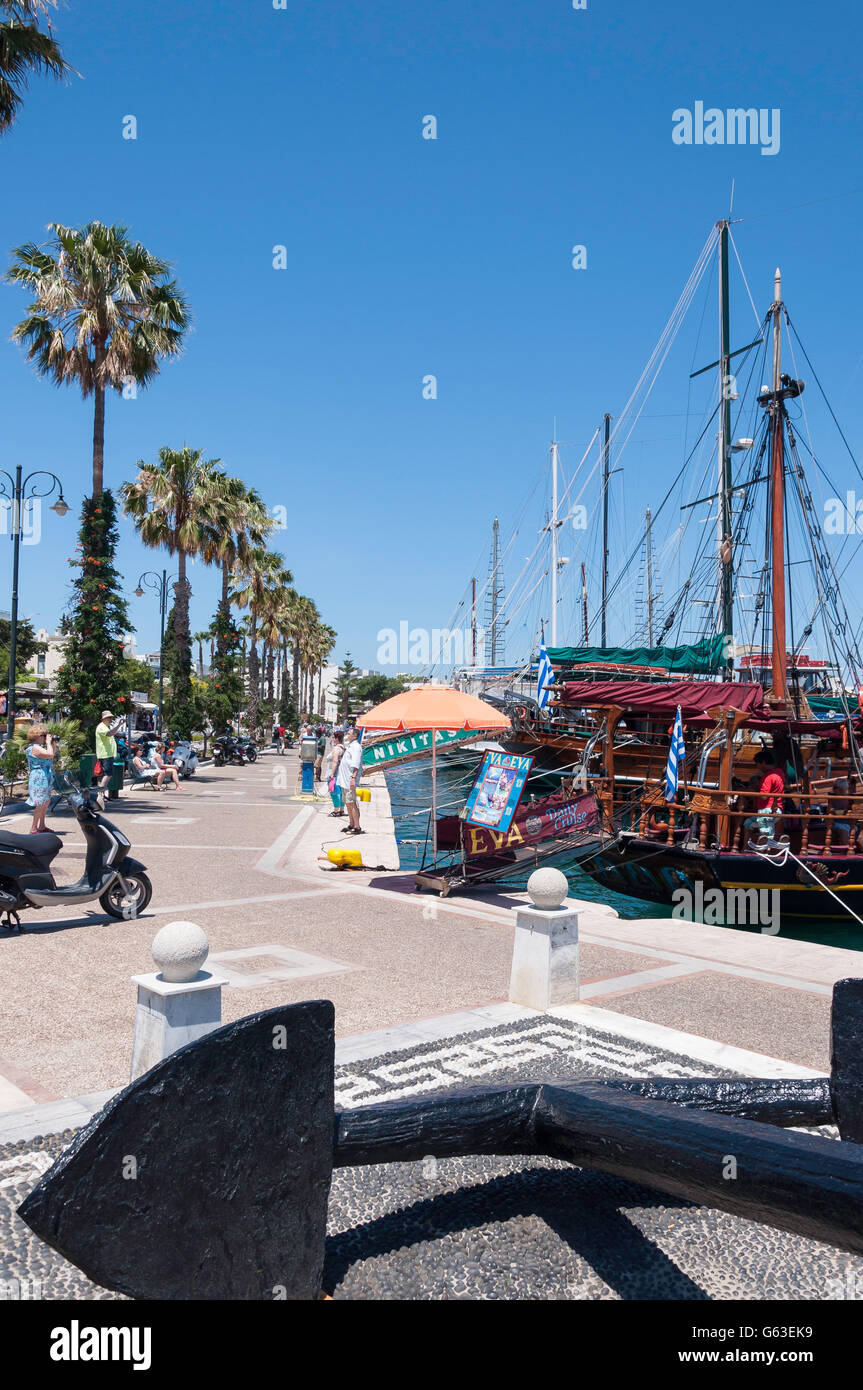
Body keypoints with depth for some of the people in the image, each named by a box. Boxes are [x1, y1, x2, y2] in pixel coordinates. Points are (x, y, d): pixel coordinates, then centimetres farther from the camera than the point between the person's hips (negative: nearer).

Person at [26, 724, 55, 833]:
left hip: (45, 778, 11)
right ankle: (33, 829, -6)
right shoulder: (35, 748, -17)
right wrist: (48, 743, -15)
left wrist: (52, 744, 16)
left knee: (46, 801, 17)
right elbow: (50, 754, -28)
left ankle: (42, 826, 26)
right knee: (41, 803, -10)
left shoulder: (39, 747, 16)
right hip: (39, 778, -11)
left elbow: (51, 756, 27)